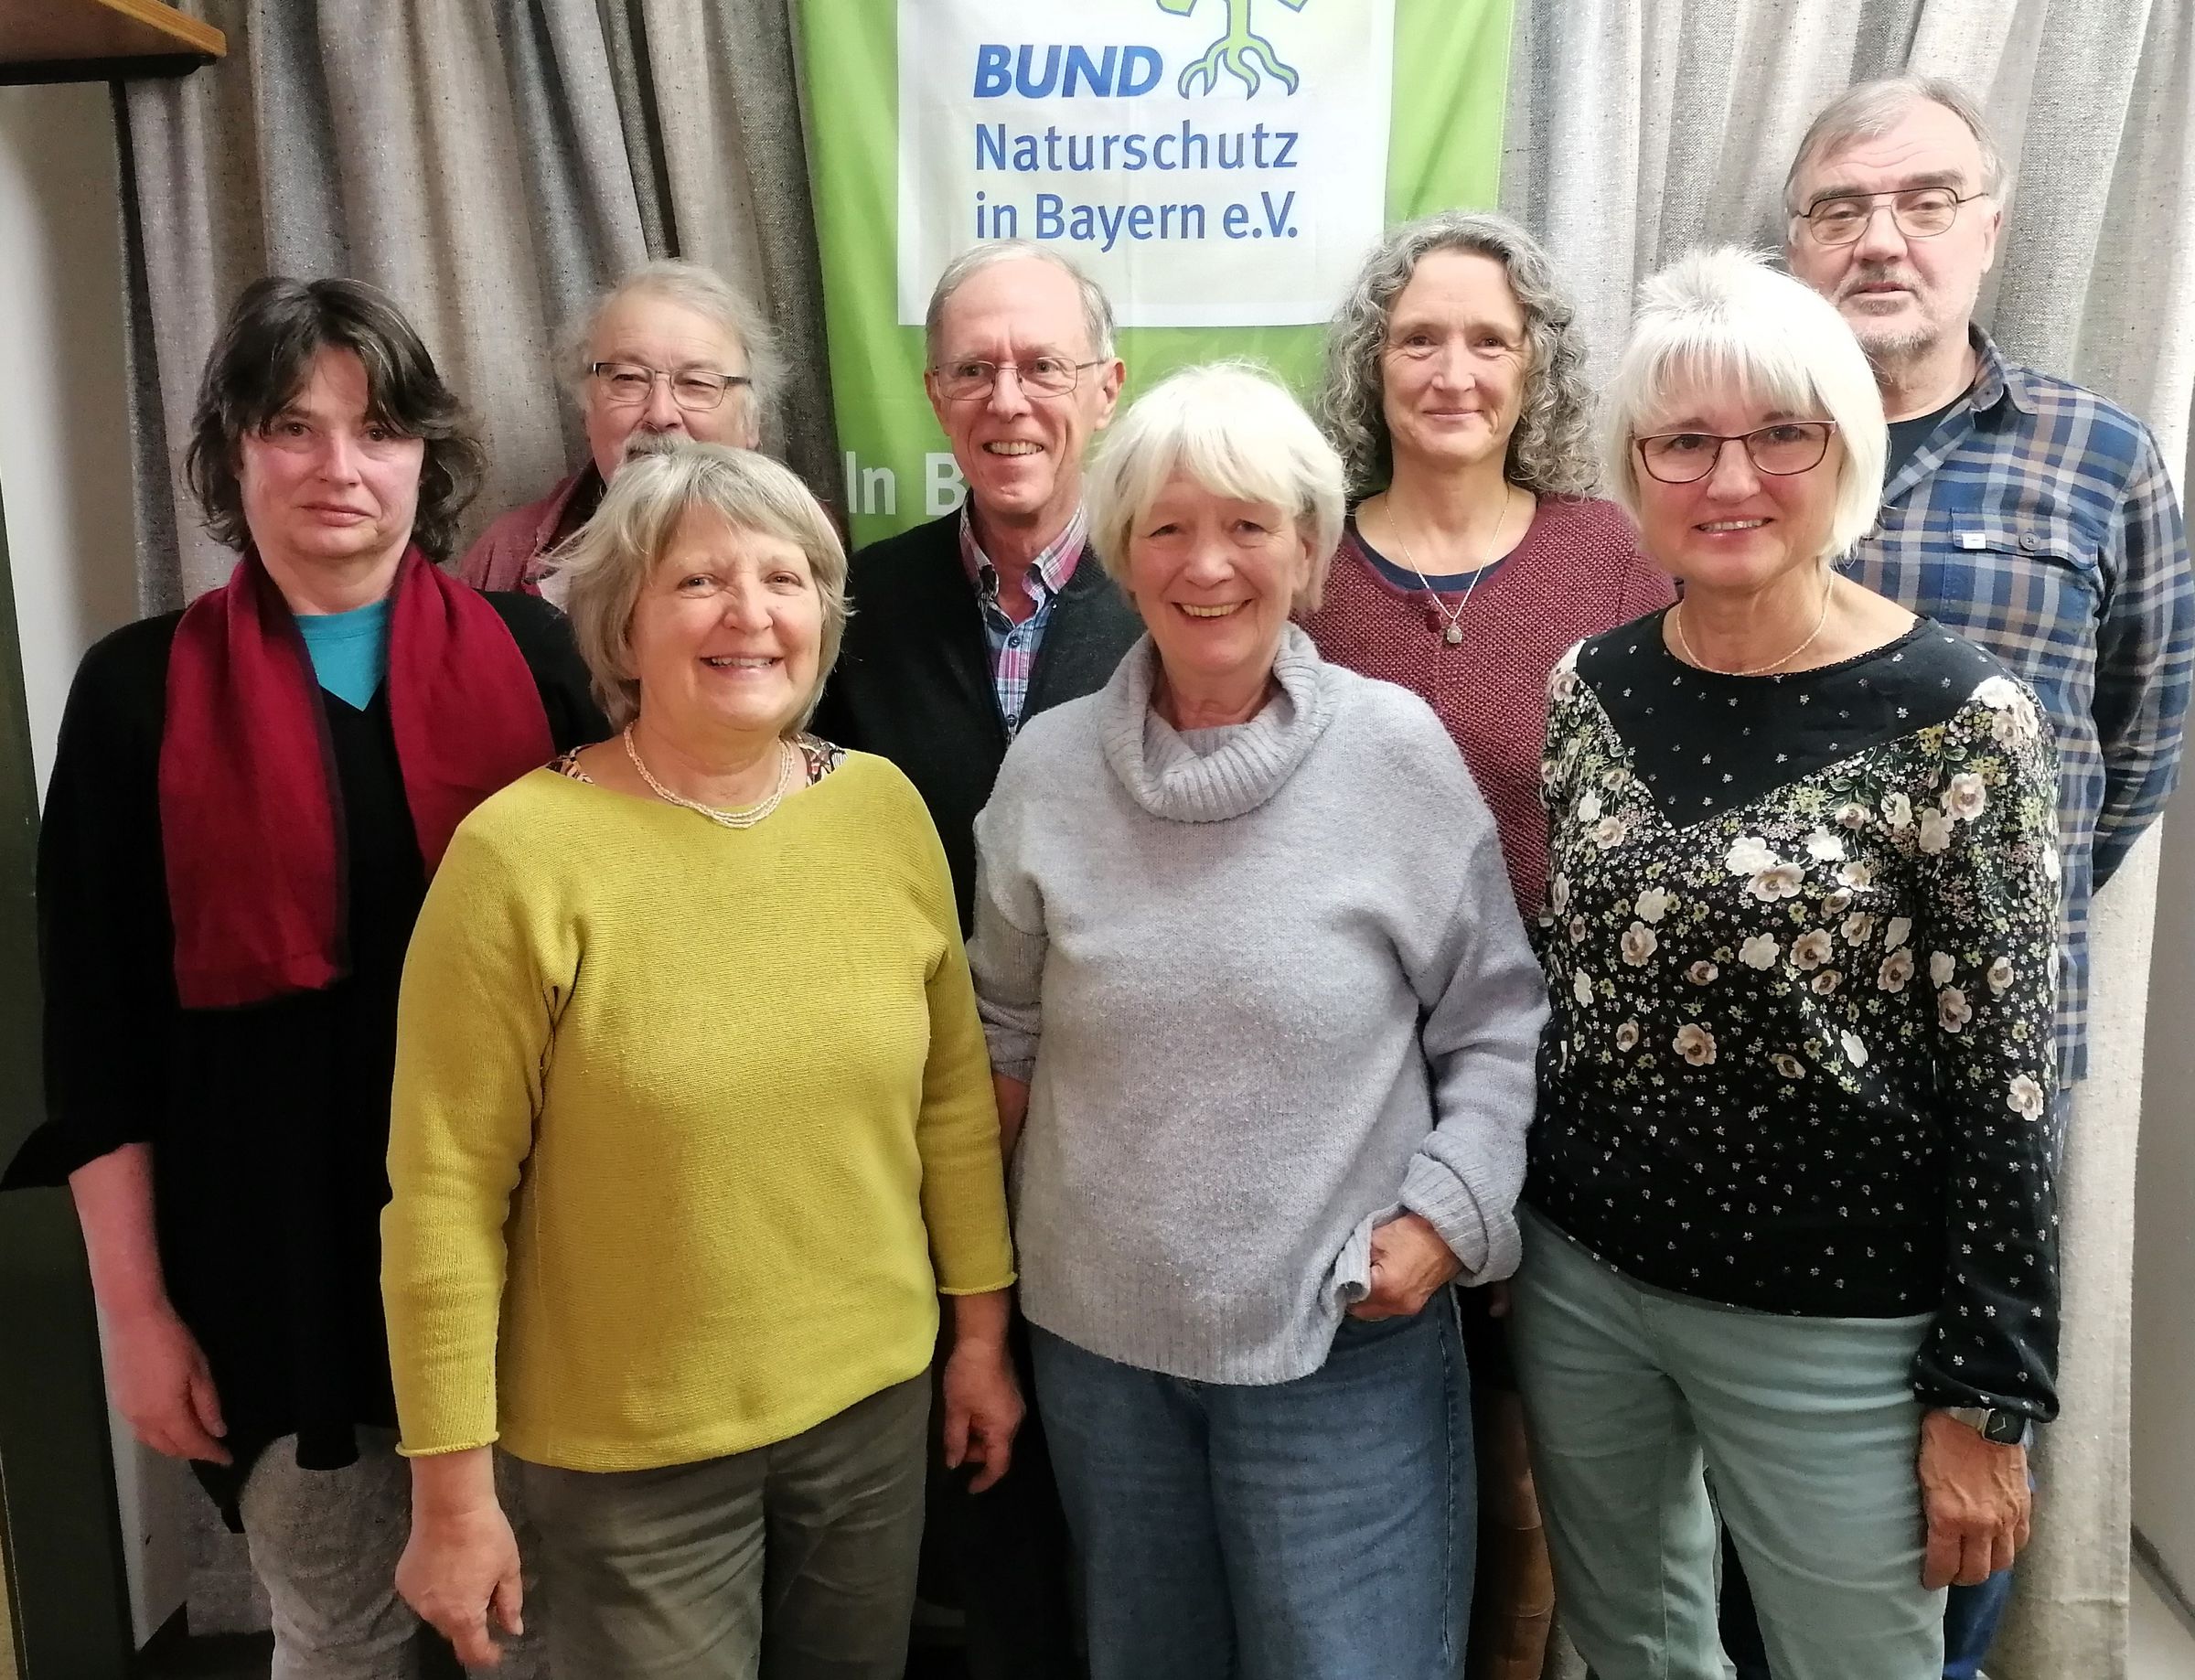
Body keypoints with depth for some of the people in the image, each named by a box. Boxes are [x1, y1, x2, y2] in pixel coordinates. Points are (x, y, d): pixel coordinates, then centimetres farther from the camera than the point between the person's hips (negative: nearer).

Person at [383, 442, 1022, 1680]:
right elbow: (448, 1191, -12)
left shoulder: (885, 807, -5)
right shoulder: (522, 853, -16)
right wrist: (455, 1487, -8)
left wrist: (983, 1329, 8)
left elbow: (956, 1092, 4)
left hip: (875, 1399, 4)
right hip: (630, 1446, -3)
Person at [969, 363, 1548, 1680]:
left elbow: (1498, 1019, -3)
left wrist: (1449, 1213, -13)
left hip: (1347, 1341, -3)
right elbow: (1008, 1033, 7)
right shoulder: (1047, 766, -4)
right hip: (1098, 1334, 3)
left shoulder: (1398, 749, -11)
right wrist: (975, 1293, 8)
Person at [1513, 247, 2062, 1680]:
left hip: (1833, 1328, -4)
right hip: (1582, 1280, 5)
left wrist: (1983, 1402, -10)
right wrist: (1513, 1223, 10)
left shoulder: (1957, 718, -14)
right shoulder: (1592, 687, -1)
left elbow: (2004, 1085, -12)